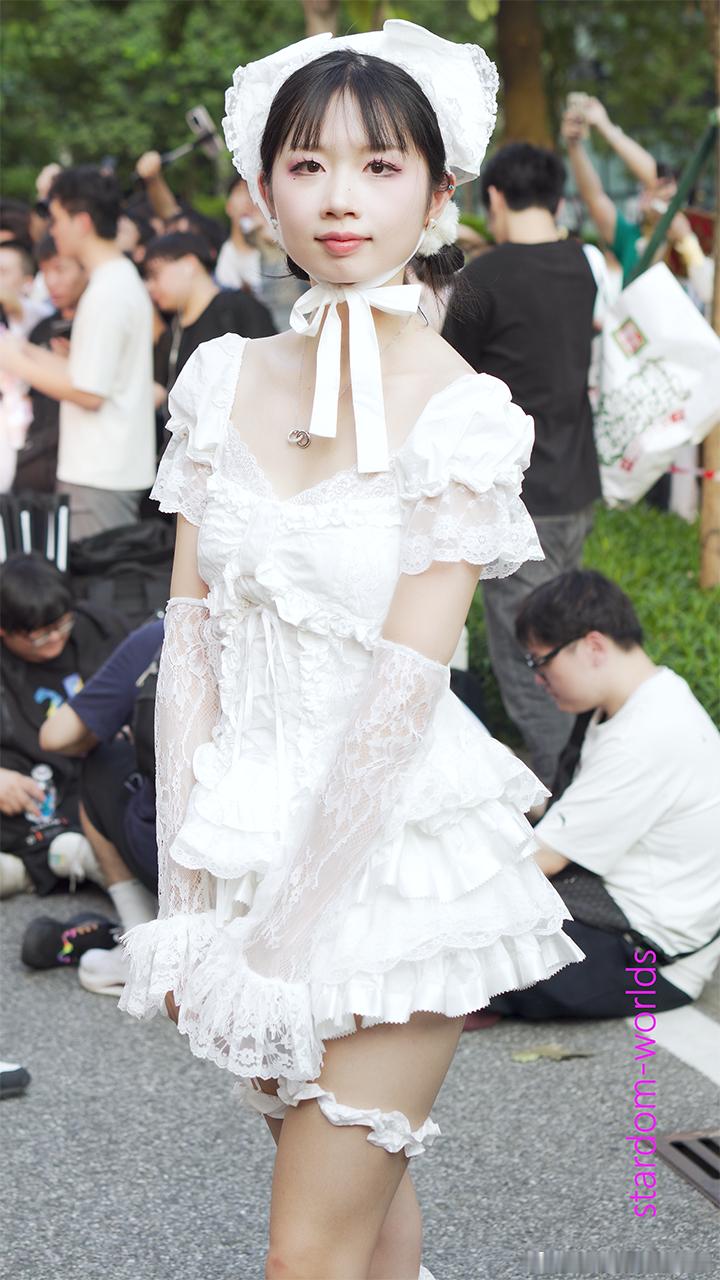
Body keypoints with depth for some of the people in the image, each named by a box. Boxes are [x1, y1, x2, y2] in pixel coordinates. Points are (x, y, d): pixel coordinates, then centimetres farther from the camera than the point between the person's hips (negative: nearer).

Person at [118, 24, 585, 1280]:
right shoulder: (228, 378, 3)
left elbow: (405, 689, -16)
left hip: (394, 849, -5)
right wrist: (186, 882, -4)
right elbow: (190, 625, 2)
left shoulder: (461, 410, -13)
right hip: (249, 831, 5)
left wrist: (286, 930, -16)